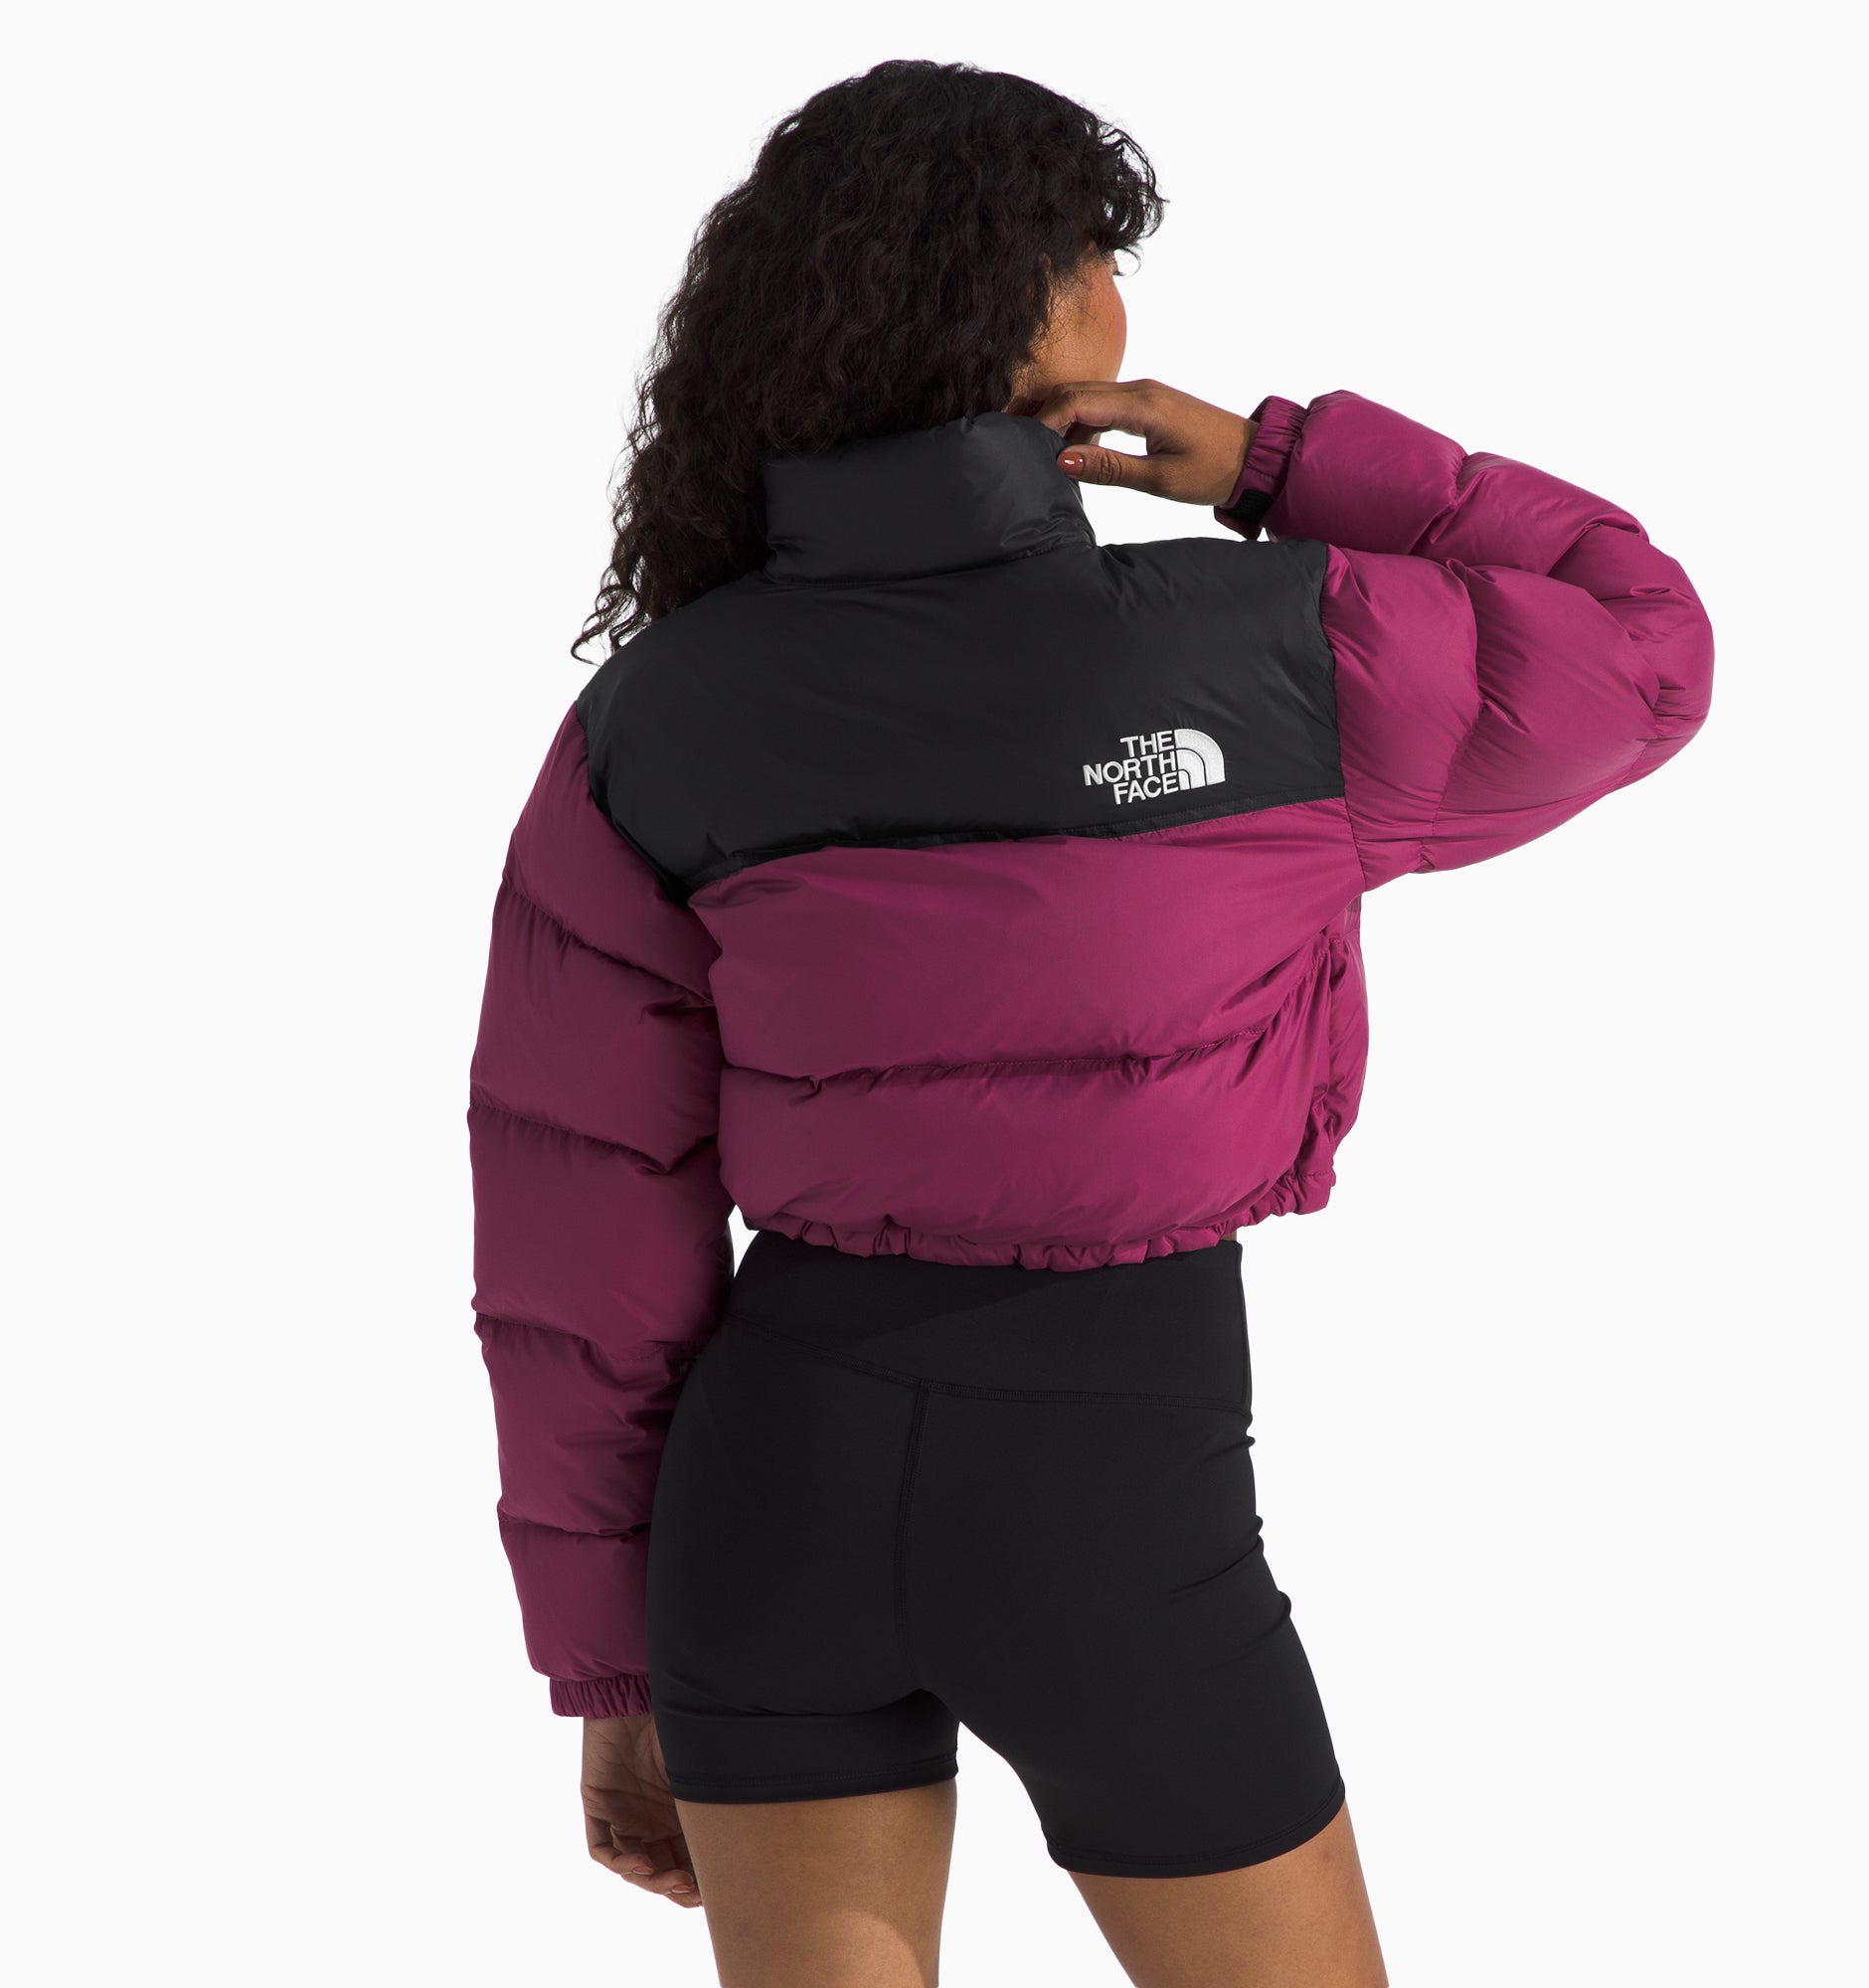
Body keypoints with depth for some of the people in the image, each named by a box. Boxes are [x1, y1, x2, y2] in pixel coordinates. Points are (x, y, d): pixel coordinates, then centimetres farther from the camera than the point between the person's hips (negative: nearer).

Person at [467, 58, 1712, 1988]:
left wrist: (613, 1676, 8)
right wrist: (1286, 463, 3)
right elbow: (1642, 656, 7)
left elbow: (583, 1230, -2)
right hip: (1113, 1511, -2)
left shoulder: (653, 724, -5)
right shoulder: (1272, 658, -12)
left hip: (787, 1467, 3)